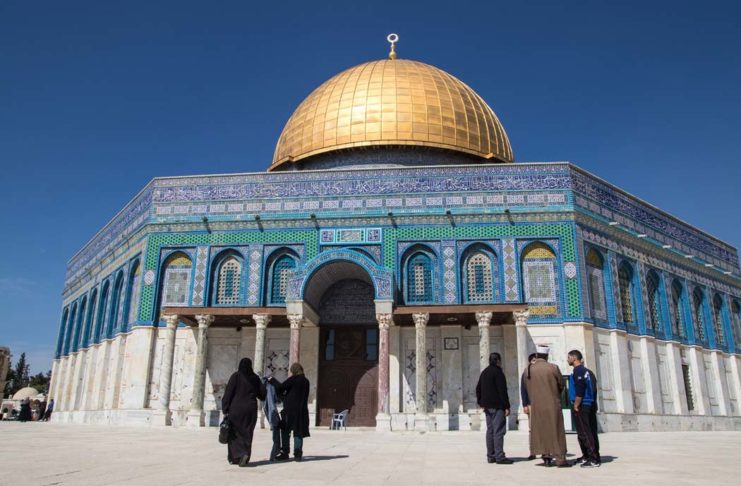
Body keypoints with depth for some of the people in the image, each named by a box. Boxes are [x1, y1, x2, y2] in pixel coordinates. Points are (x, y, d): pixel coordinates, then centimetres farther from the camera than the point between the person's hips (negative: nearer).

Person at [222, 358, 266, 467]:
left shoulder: (236, 376, -5)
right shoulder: (255, 378, 4)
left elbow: (228, 393, -10)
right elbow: (262, 393, 5)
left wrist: (225, 410, -7)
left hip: (236, 409, -3)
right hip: (251, 409, 3)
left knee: (235, 433, 6)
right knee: (247, 433, 10)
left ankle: (234, 457, -10)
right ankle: (245, 457, 7)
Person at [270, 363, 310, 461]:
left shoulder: (293, 379, -8)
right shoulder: (306, 381, 11)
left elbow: (281, 387, -12)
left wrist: (272, 380, 4)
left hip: (290, 409, -5)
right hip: (302, 410, 5)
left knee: (285, 431, 7)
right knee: (298, 432, 8)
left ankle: (285, 453, 7)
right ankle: (298, 453, 3)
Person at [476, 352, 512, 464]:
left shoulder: (484, 372, 16)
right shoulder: (497, 372, -11)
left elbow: (478, 388, 19)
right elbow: (502, 391, -15)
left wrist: (481, 403, 20)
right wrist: (506, 406, -13)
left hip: (487, 406, 8)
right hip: (497, 406, -8)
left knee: (490, 430, 11)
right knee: (498, 431, -7)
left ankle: (490, 456, 13)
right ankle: (499, 456, -8)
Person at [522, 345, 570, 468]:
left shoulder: (528, 370, -2)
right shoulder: (553, 368, -11)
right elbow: (561, 385, 1)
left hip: (536, 406, 3)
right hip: (552, 405, -3)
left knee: (541, 430, 13)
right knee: (556, 431, 5)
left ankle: (546, 456, 14)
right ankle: (560, 459, 5)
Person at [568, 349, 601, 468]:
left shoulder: (578, 371, -12)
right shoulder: (587, 371, 16)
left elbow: (579, 390, -20)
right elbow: (593, 388, 16)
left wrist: (576, 406, -16)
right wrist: (593, 404, 18)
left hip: (582, 406, -10)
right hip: (591, 405, 10)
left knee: (584, 433, -6)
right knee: (591, 432, 12)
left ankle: (594, 459, -7)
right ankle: (587, 456, 20)